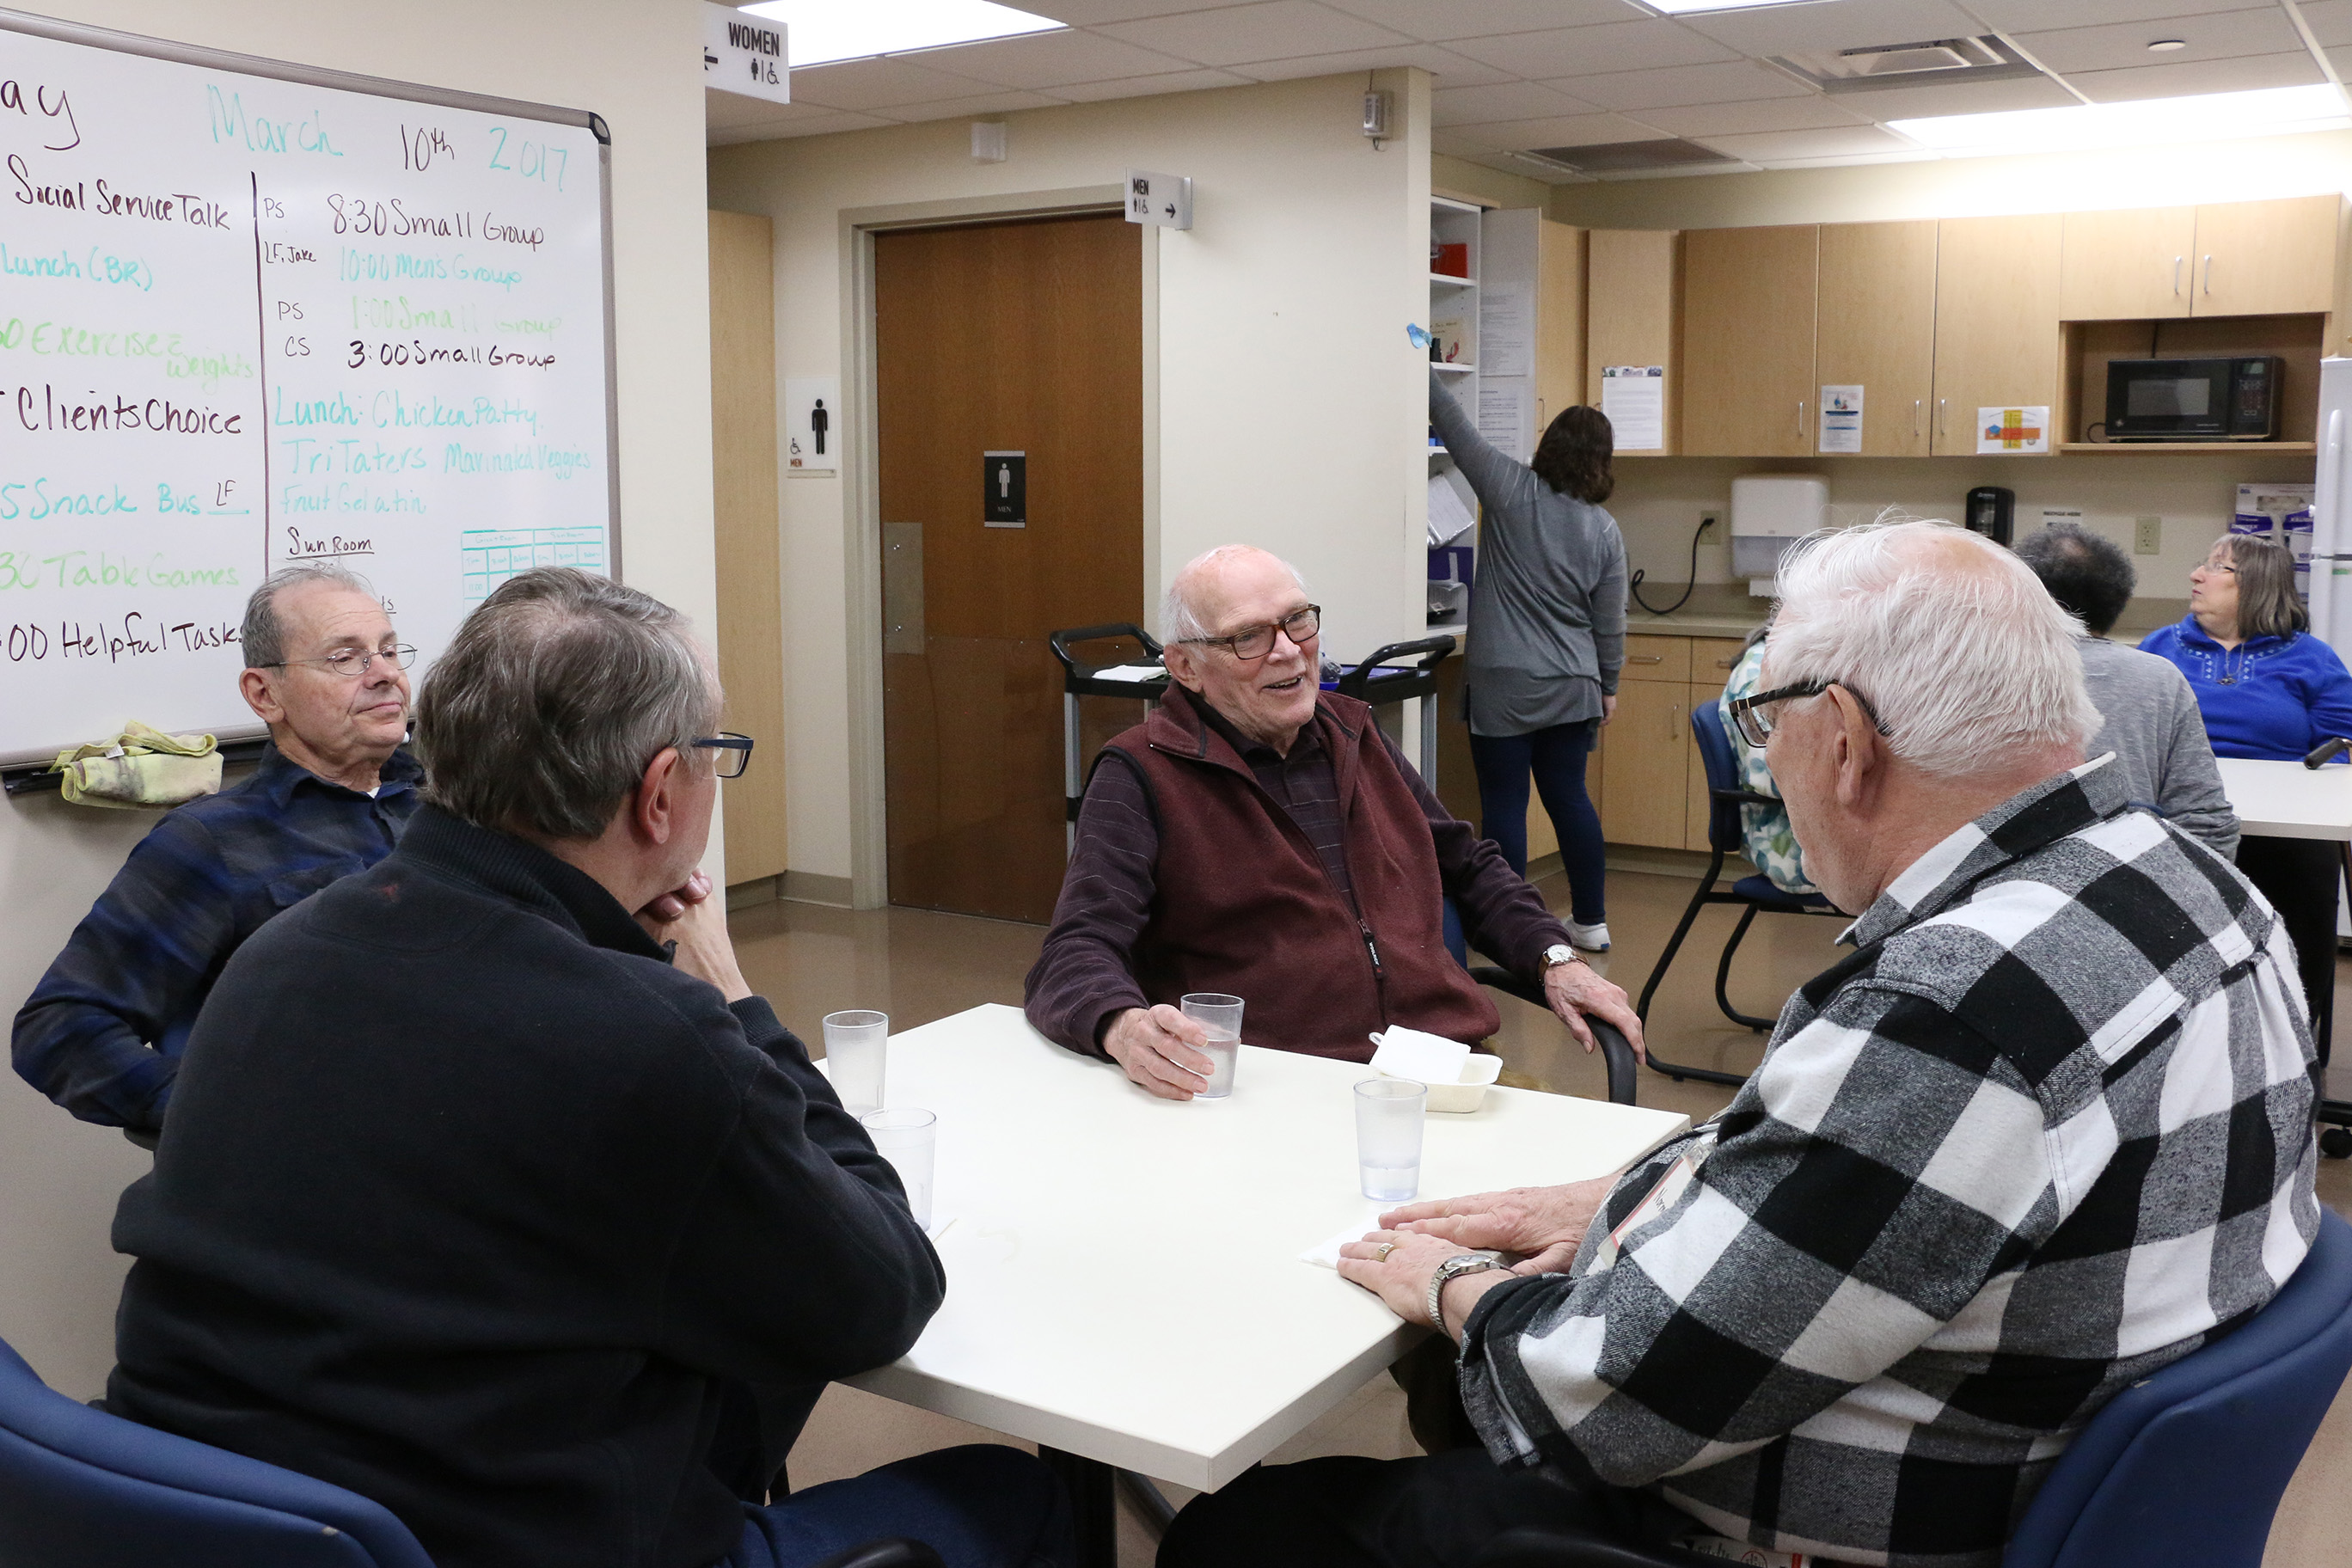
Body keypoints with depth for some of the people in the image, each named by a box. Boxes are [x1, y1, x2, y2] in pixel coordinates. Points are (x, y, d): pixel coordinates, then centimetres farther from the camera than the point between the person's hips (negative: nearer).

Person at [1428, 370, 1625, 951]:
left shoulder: (1512, 492, -7)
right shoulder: (1604, 530, 3)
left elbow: (1454, 425, -5)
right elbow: (1610, 622, 6)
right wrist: (1608, 686, 17)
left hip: (1505, 686, -4)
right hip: (1573, 687, 4)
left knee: (1504, 804, 1)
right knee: (1569, 797, 14)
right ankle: (1591, 921, 22)